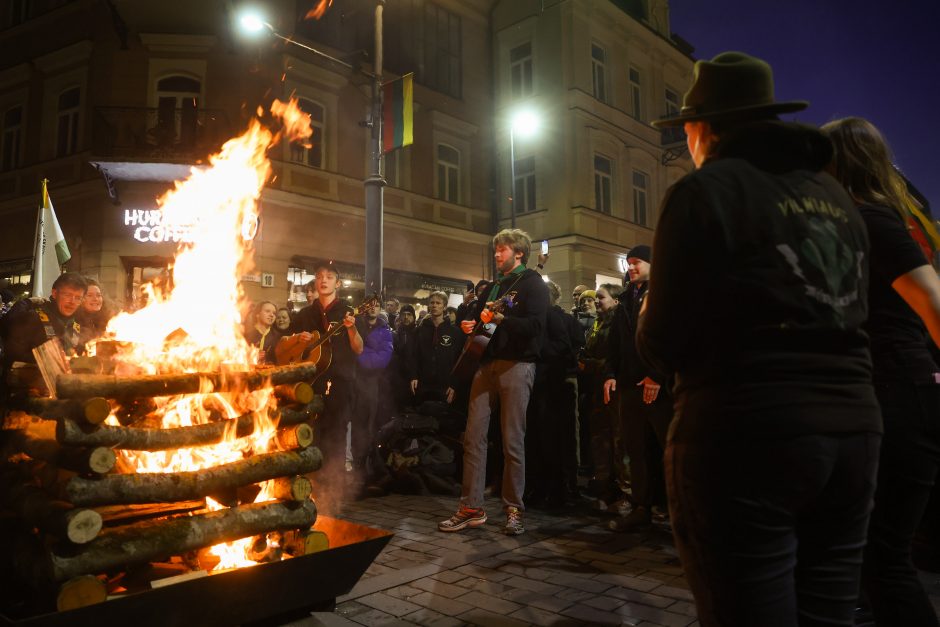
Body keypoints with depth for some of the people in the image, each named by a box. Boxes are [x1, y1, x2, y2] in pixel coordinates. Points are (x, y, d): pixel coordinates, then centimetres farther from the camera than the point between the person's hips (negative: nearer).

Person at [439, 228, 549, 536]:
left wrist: (500, 320, -26)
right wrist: (471, 325, 9)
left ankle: (514, 510, 8)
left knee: (512, 441, -4)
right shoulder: (494, 285, 23)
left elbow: (535, 326, -14)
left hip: (516, 364, -7)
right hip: (487, 363, 7)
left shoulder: (532, 282, 0)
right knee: (473, 436, 1)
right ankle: (471, 507, 8)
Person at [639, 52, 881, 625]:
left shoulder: (706, 190, -6)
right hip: (853, 428, 8)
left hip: (747, 434, -7)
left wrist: (650, 317, 12)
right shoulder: (837, 197, 17)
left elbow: (662, 347, -9)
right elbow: (845, 320, 20)